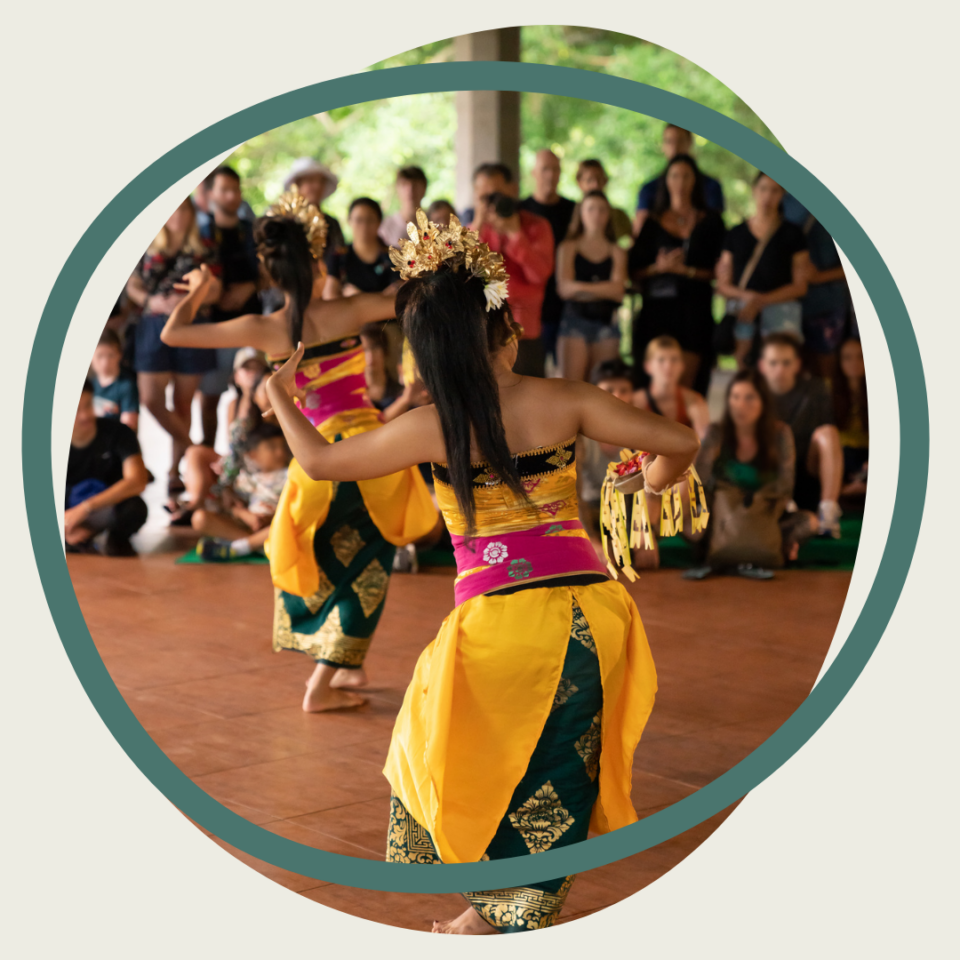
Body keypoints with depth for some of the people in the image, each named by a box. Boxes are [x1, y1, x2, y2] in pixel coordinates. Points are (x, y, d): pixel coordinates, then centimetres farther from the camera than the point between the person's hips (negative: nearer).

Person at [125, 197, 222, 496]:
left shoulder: (204, 249, 6)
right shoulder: (147, 248, 8)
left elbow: (214, 291, 3)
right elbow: (132, 286, 8)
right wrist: (152, 301, -11)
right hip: (153, 326, 1)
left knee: (183, 403, 4)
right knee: (151, 398, -10)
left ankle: (175, 469, 15)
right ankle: (193, 449, 8)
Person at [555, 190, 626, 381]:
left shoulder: (617, 252, 11)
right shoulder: (568, 248, 7)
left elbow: (618, 291, -2)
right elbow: (565, 288, -4)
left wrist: (581, 288, -7)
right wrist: (605, 289, -7)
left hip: (606, 323, 2)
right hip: (575, 320, -2)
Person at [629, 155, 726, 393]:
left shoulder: (710, 221, 11)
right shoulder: (653, 222, 13)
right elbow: (635, 272, 8)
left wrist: (687, 270, -8)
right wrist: (659, 267, -9)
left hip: (695, 310, -1)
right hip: (657, 308, 1)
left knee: (686, 380, -10)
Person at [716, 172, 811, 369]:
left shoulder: (792, 233, 10)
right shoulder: (736, 235, 16)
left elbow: (800, 286, 3)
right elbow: (723, 284, 12)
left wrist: (761, 301, -9)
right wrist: (747, 296, -9)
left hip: (781, 307, -2)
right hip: (741, 310, 2)